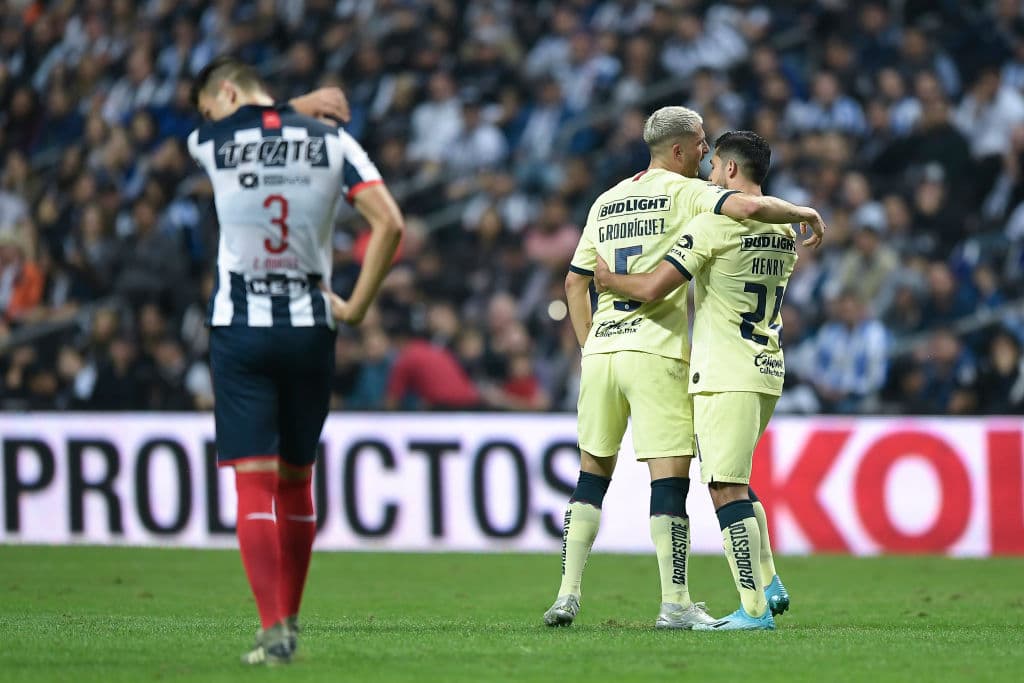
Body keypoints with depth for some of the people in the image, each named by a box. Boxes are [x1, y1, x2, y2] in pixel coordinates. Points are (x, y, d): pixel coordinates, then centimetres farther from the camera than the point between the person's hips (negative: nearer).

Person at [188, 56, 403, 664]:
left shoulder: (213, 142, -3)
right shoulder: (330, 141, 1)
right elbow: (390, 223, -7)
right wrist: (357, 307, -1)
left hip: (239, 329, -3)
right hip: (311, 329, 3)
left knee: (254, 482, -5)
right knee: (297, 479, 16)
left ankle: (274, 630, -15)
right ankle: (289, 621, 23)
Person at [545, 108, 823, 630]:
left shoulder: (607, 201, 17)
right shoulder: (682, 192, -3)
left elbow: (575, 282, 18)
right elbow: (749, 206, -19)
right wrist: (804, 214, -2)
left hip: (601, 350, 6)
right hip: (656, 352, -6)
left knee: (593, 474, 13)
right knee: (669, 474, -4)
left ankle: (568, 593, 8)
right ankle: (674, 603, -7)